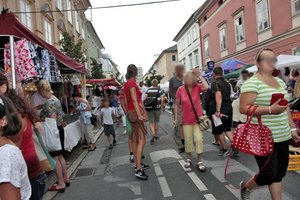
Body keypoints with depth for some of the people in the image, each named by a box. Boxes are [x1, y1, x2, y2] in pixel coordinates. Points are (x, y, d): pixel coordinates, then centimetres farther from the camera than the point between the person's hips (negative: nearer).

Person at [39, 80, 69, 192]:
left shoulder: (49, 102, -19)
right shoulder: (55, 99, 10)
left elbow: (52, 120, -22)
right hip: (59, 129, 9)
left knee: (55, 158, 1)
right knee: (60, 156, 18)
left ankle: (61, 184, 11)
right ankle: (66, 179, 29)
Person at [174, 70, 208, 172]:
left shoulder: (197, 87, -8)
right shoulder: (180, 89, -7)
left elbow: (206, 87, -31)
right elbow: (177, 104, 0)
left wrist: (200, 76, -23)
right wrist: (176, 118, -1)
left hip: (198, 118, -1)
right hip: (186, 120, 1)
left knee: (199, 139, -2)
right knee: (188, 140, 11)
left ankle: (200, 161, 13)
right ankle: (189, 159, 33)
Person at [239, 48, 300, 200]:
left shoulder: (280, 82, 13)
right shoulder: (252, 83, -13)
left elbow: (286, 107, 18)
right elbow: (243, 108, -19)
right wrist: (270, 109, -25)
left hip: (282, 136, 8)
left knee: (279, 174, 12)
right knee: (269, 175, 1)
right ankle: (245, 187, 30)